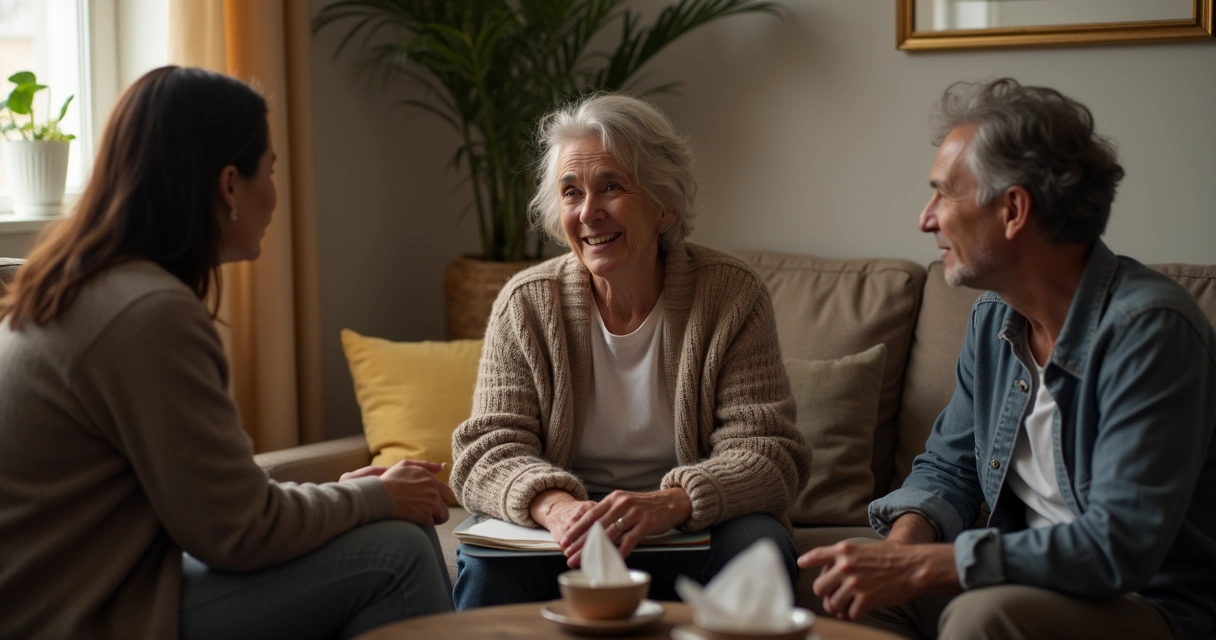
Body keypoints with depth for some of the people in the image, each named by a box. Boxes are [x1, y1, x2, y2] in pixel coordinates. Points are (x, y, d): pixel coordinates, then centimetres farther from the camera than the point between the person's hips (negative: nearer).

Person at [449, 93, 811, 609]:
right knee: (487, 560, -31)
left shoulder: (732, 297, -6)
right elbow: (487, 451, -7)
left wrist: (671, 503, -34)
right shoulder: (526, 305, -1)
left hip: (691, 535, 0)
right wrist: (553, 504, -32)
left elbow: (768, 453, -12)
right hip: (564, 543, 0)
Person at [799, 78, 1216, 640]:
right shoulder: (993, 319, 4)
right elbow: (948, 465, 14)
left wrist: (919, 565, -29)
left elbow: (1119, 546, -29)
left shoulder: (1147, 329, -22)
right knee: (850, 589, -12)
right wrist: (906, 537, -10)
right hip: (1032, 581, 7)